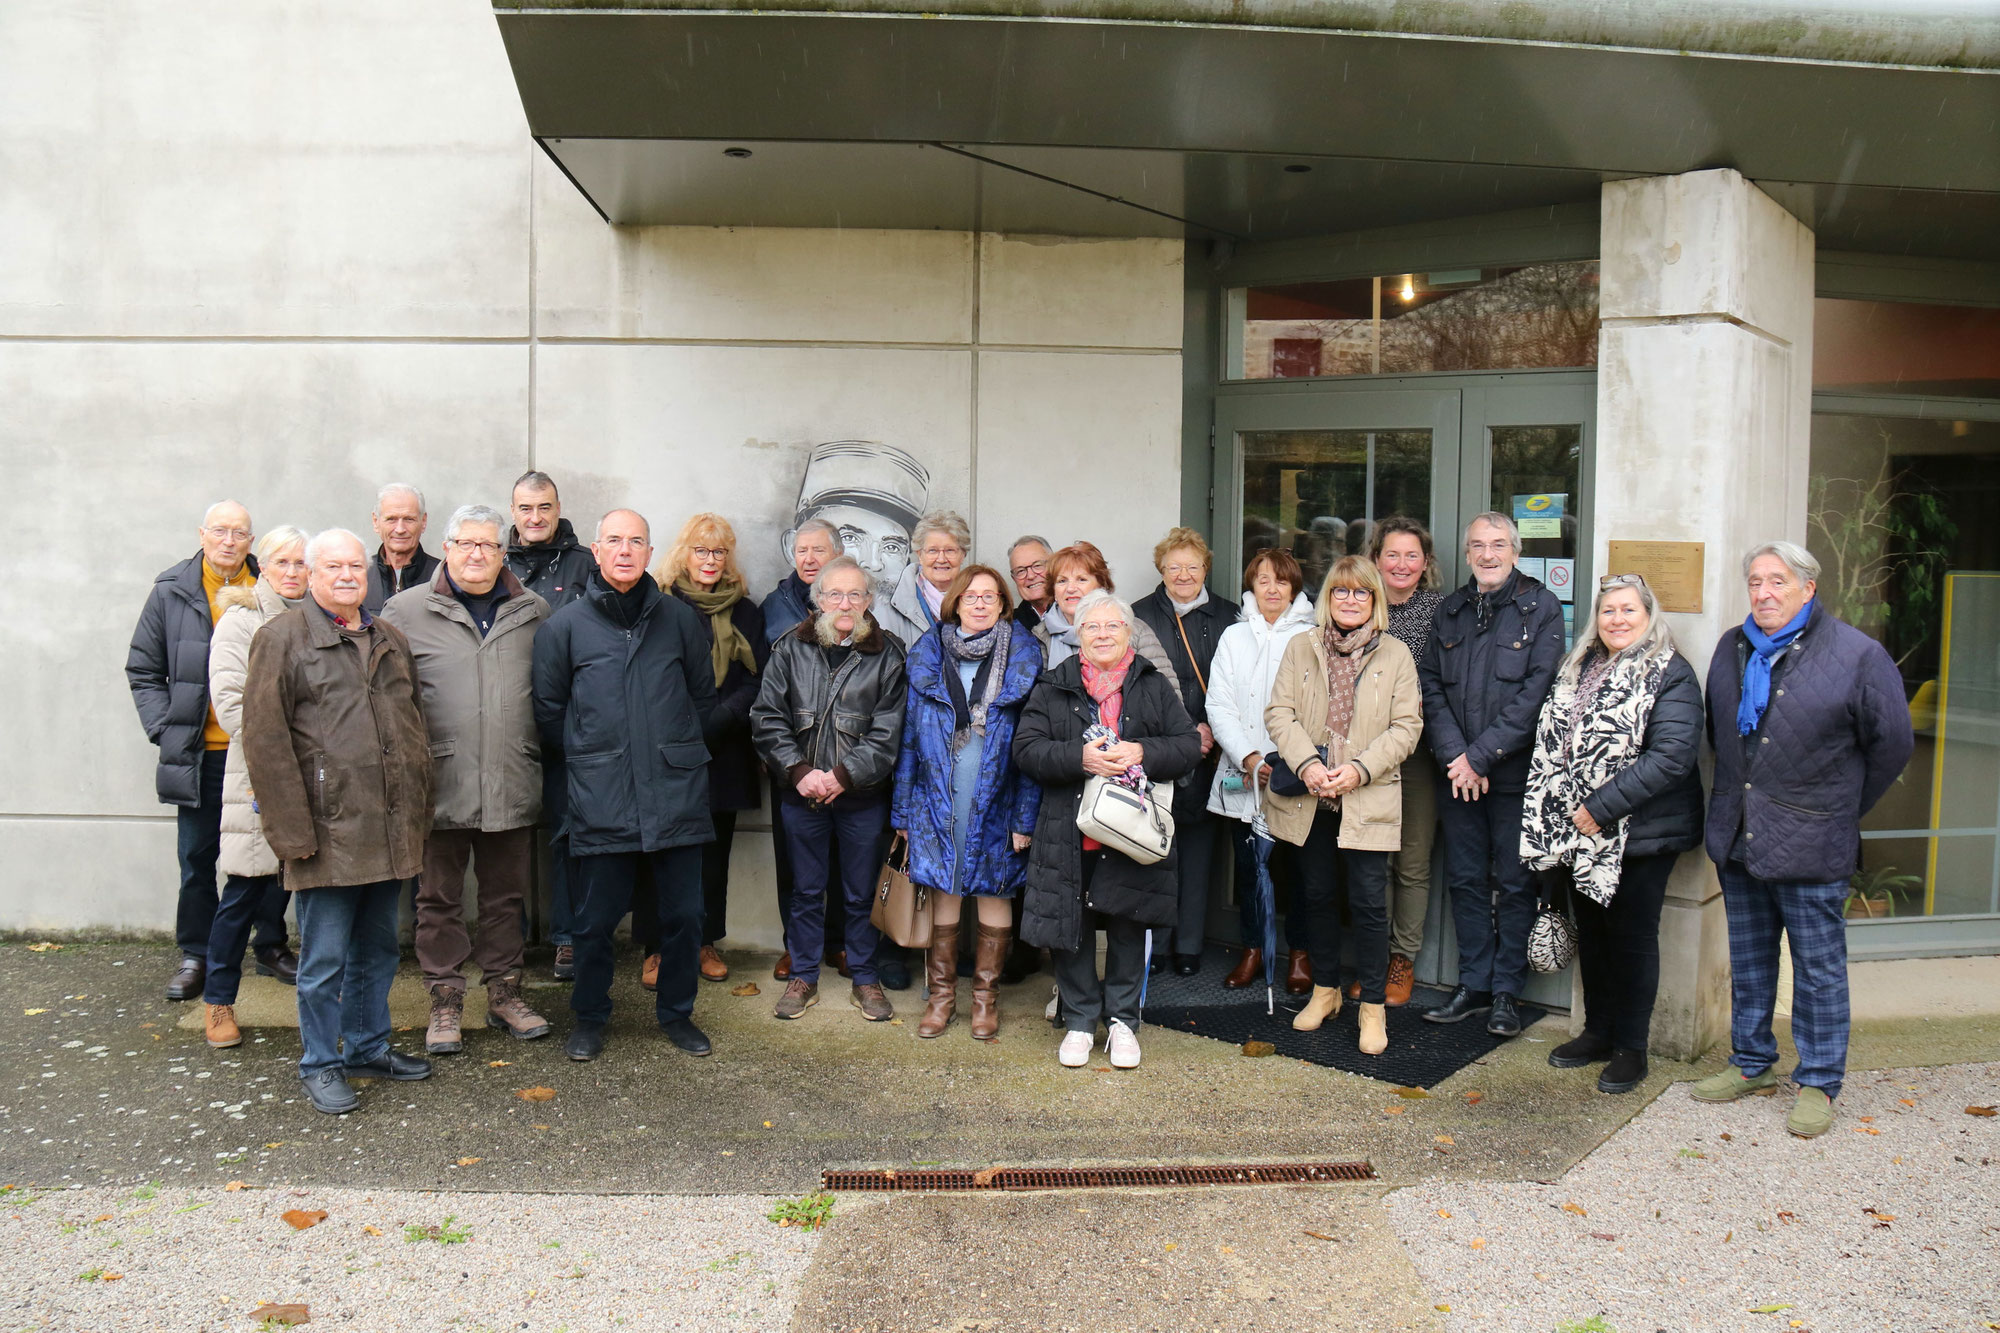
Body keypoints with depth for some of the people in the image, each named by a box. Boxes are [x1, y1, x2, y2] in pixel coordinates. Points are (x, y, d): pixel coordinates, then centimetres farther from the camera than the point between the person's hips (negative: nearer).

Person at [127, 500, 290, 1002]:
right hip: (200, 753, 0)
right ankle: (196, 955, 21)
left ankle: (272, 945, 24)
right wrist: (165, 730, -3)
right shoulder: (171, 592, 2)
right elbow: (144, 671, 7)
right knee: (197, 857, 8)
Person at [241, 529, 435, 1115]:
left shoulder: (390, 640, 15)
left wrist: (418, 812, 14)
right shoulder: (283, 638, -4)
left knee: (377, 950, 16)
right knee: (324, 959, 3)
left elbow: (416, 729, 21)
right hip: (328, 833, -6)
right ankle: (322, 1064, 18)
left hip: (390, 834, 6)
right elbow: (265, 740, -10)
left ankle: (369, 1048, 31)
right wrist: (292, 830, -14)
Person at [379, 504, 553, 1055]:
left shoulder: (534, 613, 8)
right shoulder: (407, 611, 1)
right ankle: (445, 1003, 21)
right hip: (440, 784, -2)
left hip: (512, 785, 2)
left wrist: (541, 756, 8)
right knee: (439, 899, 8)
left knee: (506, 897, 13)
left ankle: (505, 994, 27)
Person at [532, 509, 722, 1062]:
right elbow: (548, 711, 9)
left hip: (677, 793, 1)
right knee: (596, 920, 6)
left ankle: (676, 1012, 26)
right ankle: (590, 1017, 26)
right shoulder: (564, 625, 3)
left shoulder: (678, 618, 7)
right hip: (601, 801, -1)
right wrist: (589, 757, 9)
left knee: (683, 914, 8)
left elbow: (704, 695, 17)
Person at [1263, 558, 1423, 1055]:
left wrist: (1360, 769, -14)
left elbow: (1407, 726, -1)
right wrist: (1307, 763, -14)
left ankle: (1373, 1005, 11)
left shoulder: (1395, 654, 3)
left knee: (1368, 901, -2)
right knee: (1316, 895, 12)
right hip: (1309, 797, 2)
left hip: (1368, 800, -2)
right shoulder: (1301, 647, 8)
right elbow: (1279, 712, 2)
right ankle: (1325, 989, 28)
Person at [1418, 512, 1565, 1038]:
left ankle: (1507, 992, 15)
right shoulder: (1450, 610, 11)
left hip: (1514, 771, -4)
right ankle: (1474, 985, 21)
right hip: (1458, 772, 4)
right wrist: (1453, 756, -8)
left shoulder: (1540, 607, -3)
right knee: (1465, 879, 10)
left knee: (1514, 883, 4)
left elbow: (1537, 693, -11)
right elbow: (1431, 685, 6)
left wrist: (1480, 756, -13)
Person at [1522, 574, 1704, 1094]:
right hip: (1579, 834, 7)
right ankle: (1597, 1031, 29)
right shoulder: (1579, 668, 11)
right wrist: (1561, 818, 6)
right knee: (1591, 931, 15)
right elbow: (1552, 741, 16)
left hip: (1640, 833, -6)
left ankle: (1630, 1047, 17)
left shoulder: (1670, 674, -11)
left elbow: (1672, 756, -20)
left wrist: (1601, 807, -20)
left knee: (1632, 936, 4)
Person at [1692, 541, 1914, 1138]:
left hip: (1811, 845, -5)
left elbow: (1892, 744, -1)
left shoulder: (1858, 655, -9)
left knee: (1818, 966, 4)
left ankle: (1818, 1083, 17)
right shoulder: (1732, 648, 7)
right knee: (1748, 959, 16)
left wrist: (1841, 811, 4)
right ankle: (1752, 1062, 31)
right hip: (1736, 838, 5)